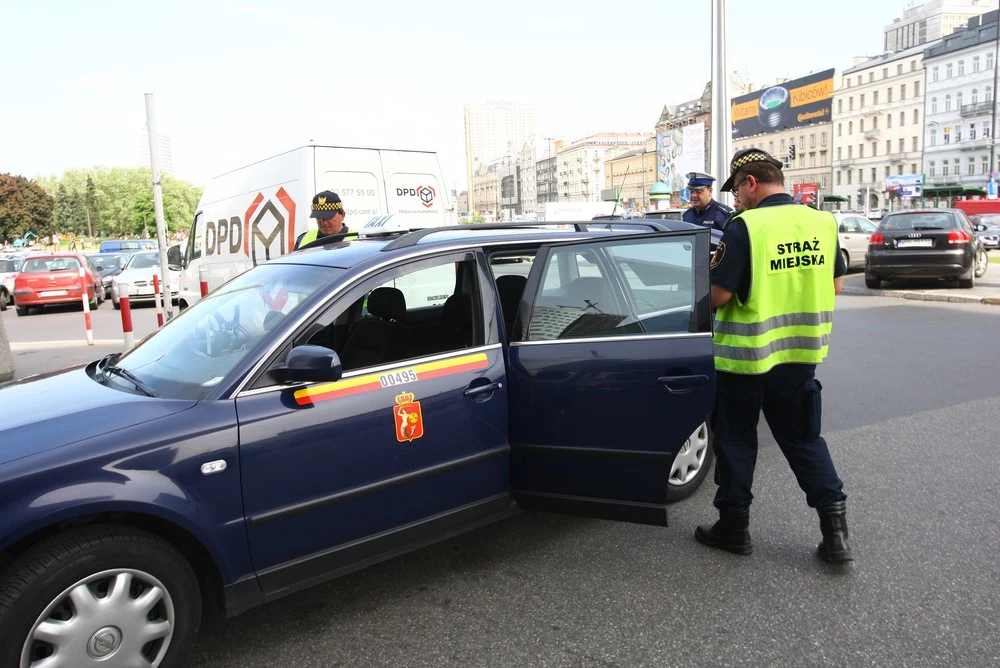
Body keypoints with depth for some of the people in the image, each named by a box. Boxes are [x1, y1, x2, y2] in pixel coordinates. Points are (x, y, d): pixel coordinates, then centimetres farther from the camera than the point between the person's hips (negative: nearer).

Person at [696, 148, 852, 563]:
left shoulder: (745, 227, -18)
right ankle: (834, 525, 15)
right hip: (801, 353, 6)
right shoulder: (822, 223, 1)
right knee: (803, 437, 19)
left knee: (736, 441, 11)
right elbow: (835, 284, 10)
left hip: (745, 356, -5)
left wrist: (712, 272, 1)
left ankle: (734, 526, 22)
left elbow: (717, 295, -20)